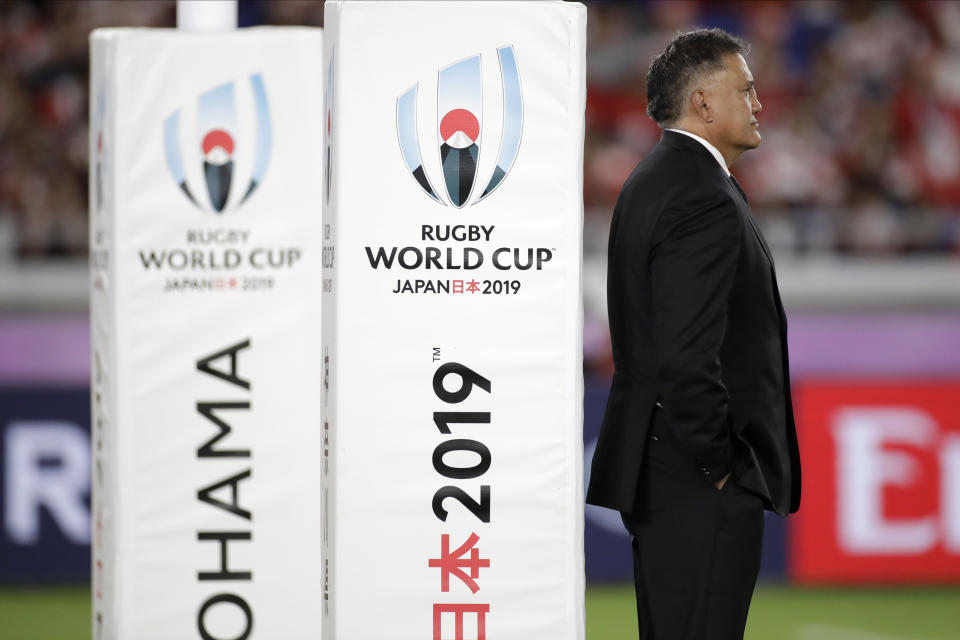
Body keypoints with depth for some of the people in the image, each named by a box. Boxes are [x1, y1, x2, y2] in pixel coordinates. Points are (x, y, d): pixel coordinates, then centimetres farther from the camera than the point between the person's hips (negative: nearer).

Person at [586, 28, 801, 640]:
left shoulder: (650, 182, 15)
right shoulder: (705, 200, -17)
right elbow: (688, 356, -25)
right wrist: (720, 467, -16)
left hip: (653, 470, 11)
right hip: (702, 492, -11)